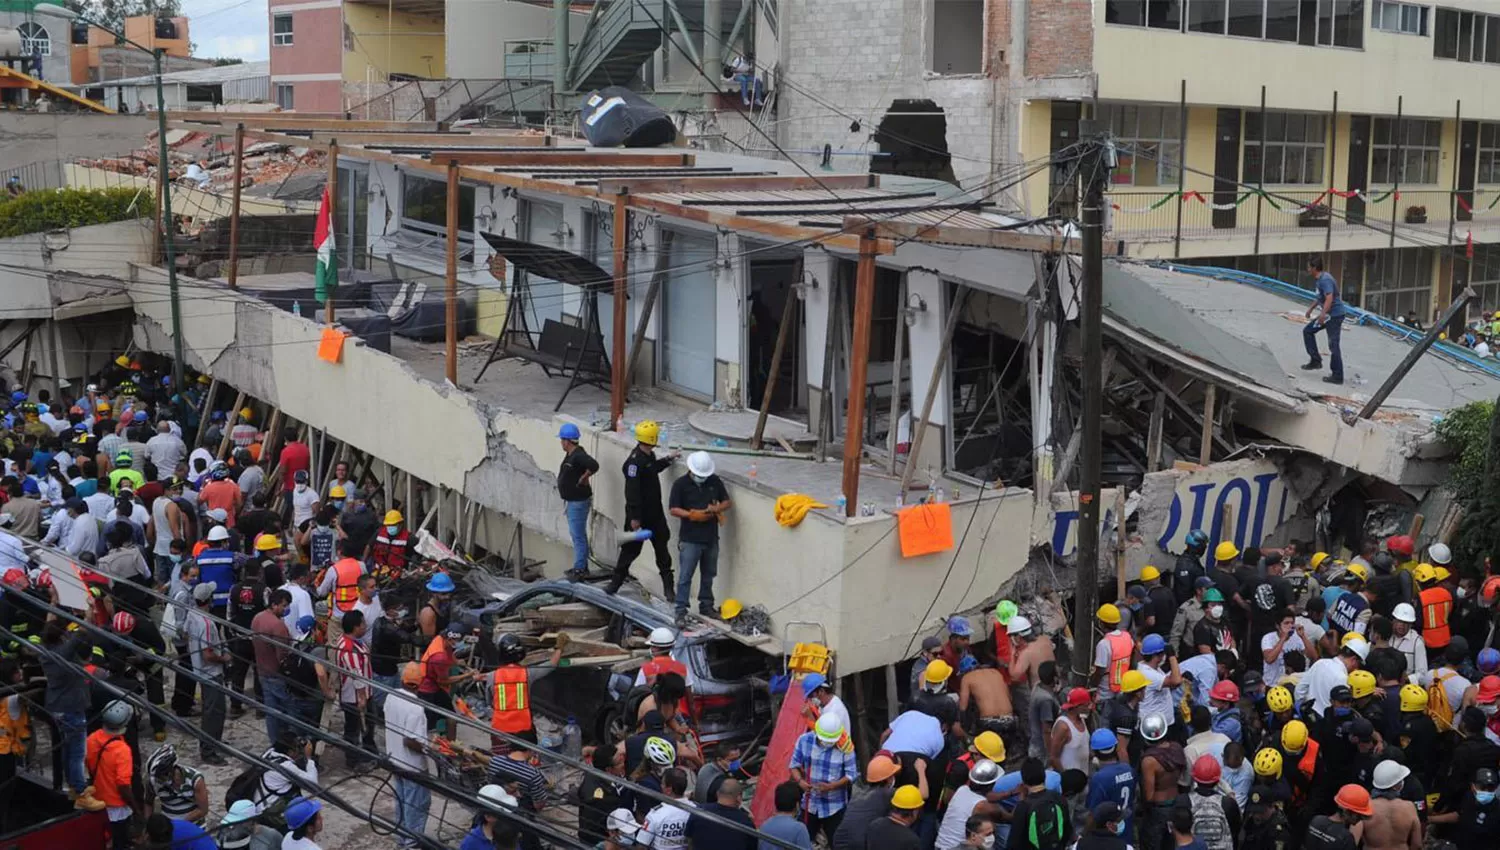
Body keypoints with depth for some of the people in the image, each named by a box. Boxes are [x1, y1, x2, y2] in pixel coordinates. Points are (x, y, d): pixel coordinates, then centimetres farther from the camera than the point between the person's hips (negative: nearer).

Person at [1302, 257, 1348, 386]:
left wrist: (1323, 314, -43)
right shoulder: (1318, 279, 11)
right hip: (1328, 315, 11)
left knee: (1333, 345, -8)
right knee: (1308, 331, 17)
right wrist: (1311, 309, 36)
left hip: (1335, 315, -11)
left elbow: (1329, 297, -32)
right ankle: (1315, 360, 18)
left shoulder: (1325, 280, -20)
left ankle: (1337, 376, -4)